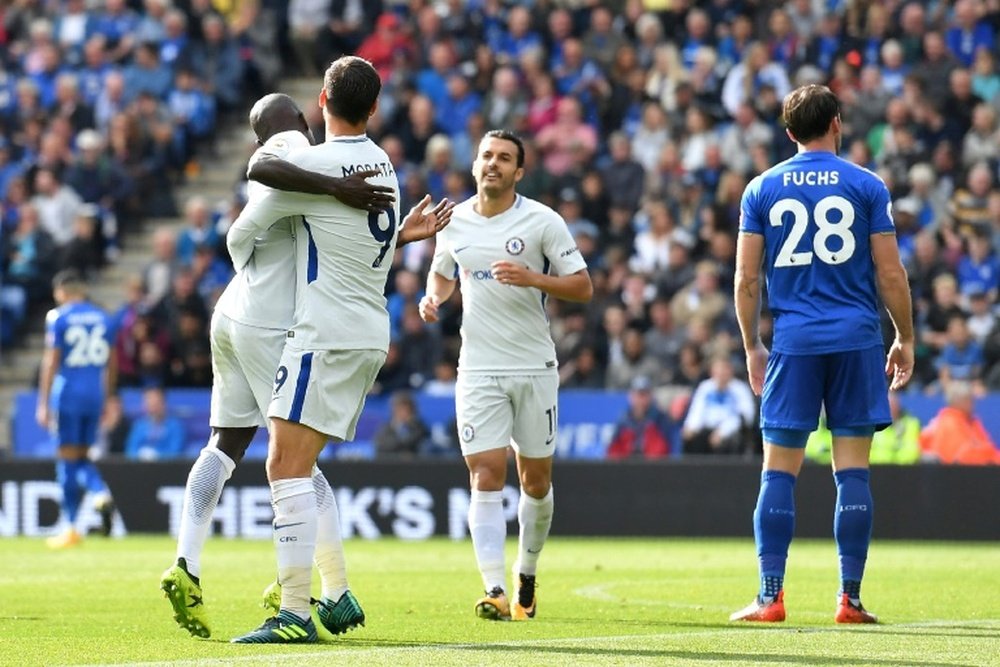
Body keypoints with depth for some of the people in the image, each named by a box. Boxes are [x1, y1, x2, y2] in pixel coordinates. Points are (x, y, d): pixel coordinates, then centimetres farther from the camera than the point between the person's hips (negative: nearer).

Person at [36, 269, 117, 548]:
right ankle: (101, 493, -14)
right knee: (81, 456, 16)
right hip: (95, 394, 5)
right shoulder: (103, 318, 9)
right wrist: (107, 399, 22)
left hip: (68, 391, -5)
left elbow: (51, 361, -8)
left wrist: (43, 403, -7)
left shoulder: (58, 318, -5)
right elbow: (110, 365, 13)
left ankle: (70, 528, 2)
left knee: (68, 459, 1)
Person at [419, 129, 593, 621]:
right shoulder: (454, 221, 5)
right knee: (486, 475, -12)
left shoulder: (542, 221, -5)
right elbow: (442, 273, 24)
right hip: (479, 371, 1)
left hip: (535, 368, -1)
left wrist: (533, 277, -20)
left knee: (536, 479, 7)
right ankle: (494, 591, -18)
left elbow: (583, 287, -4)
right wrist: (433, 297, 1)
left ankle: (526, 576, 29)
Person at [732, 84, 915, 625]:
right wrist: (905, 338, 11)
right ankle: (850, 598, 1)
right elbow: (890, 274, 0)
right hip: (857, 339, -1)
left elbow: (746, 278, 4)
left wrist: (752, 347, 13)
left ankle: (770, 596, -3)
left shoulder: (761, 189, 5)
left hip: (793, 342, 1)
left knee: (778, 472, 3)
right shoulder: (866, 186, 1)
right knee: (852, 472, 2)